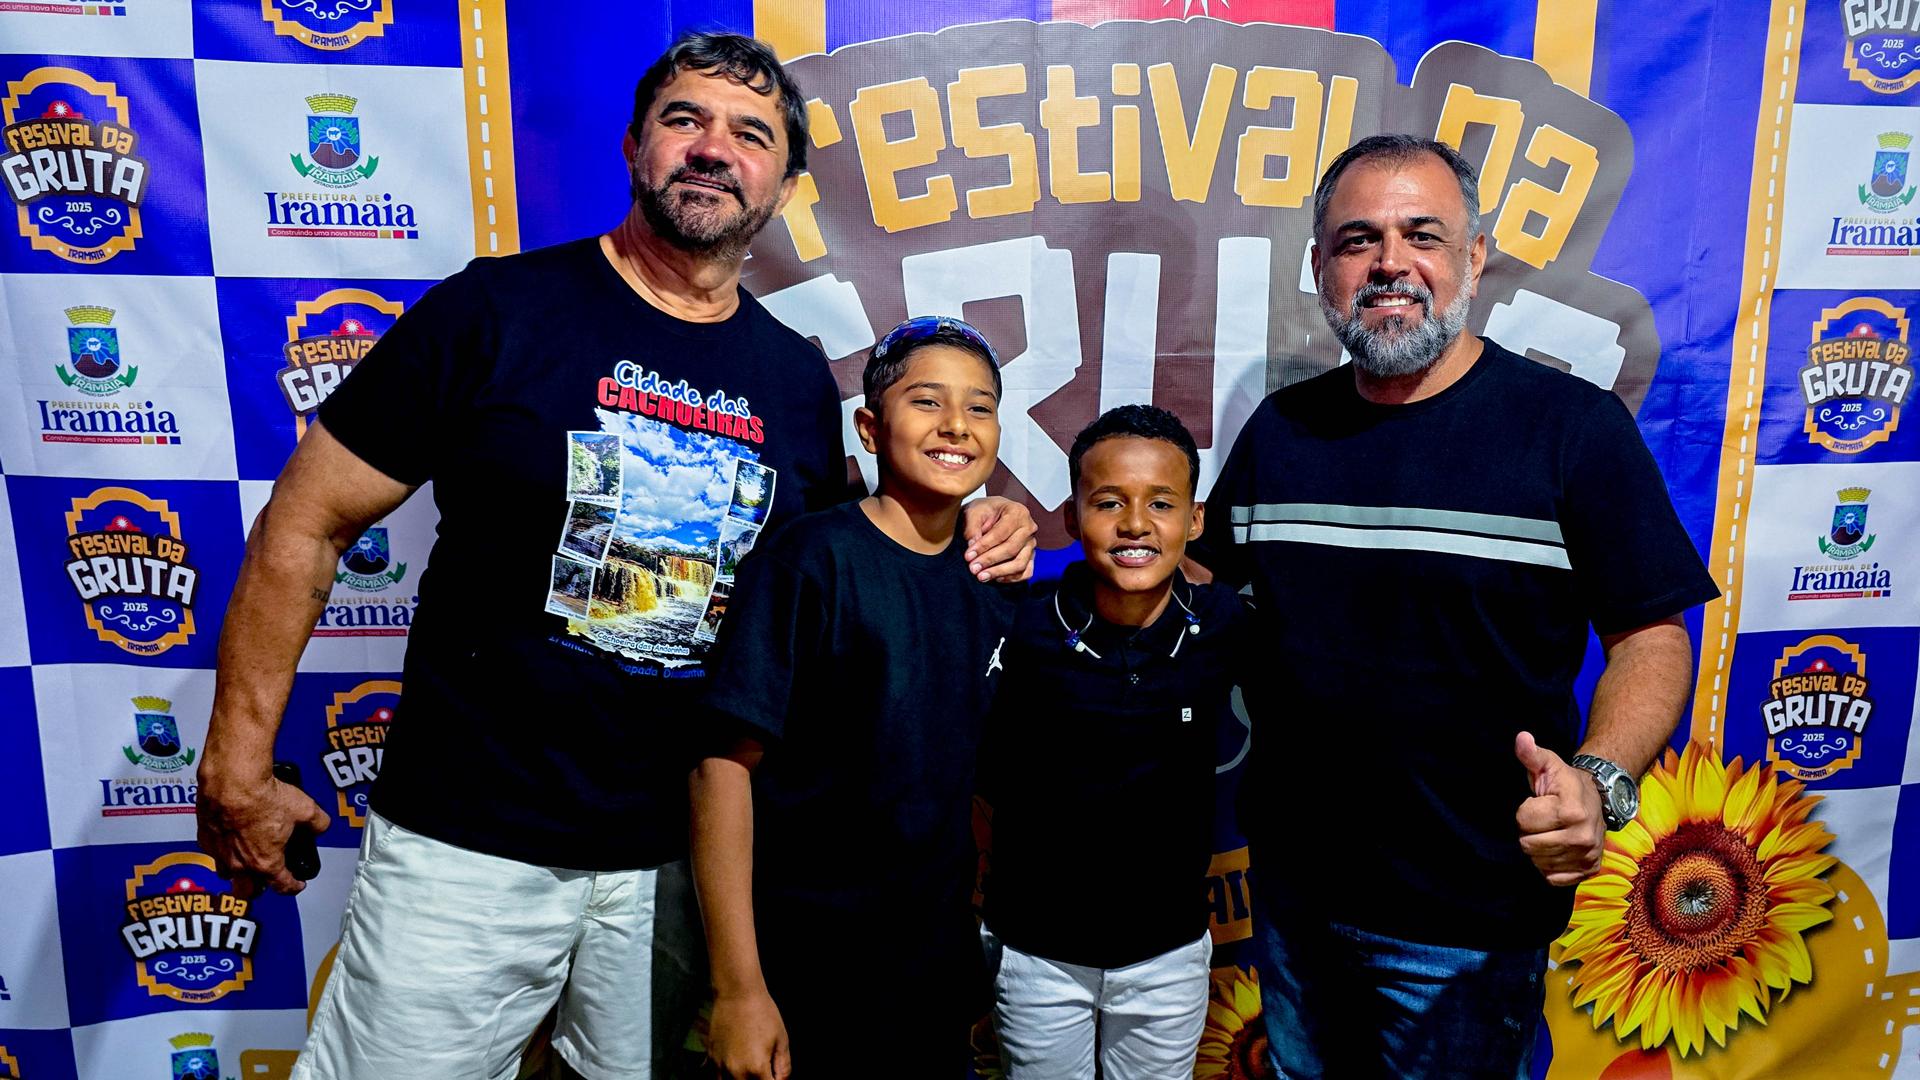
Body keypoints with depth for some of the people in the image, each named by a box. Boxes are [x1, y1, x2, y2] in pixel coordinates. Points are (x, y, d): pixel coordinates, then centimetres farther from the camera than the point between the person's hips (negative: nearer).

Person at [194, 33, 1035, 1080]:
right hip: (469, 845, -3)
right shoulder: (496, 309, -9)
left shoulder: (799, 378, 3)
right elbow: (303, 527, -5)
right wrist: (236, 767, -6)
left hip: (682, 856, 4)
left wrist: (957, 550, -3)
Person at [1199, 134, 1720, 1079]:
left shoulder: (1571, 425, -10)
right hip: (1292, 891, 4)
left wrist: (1600, 780, -27)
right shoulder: (1279, 428, 2)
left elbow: (1650, 639, -9)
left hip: (1470, 917, -4)